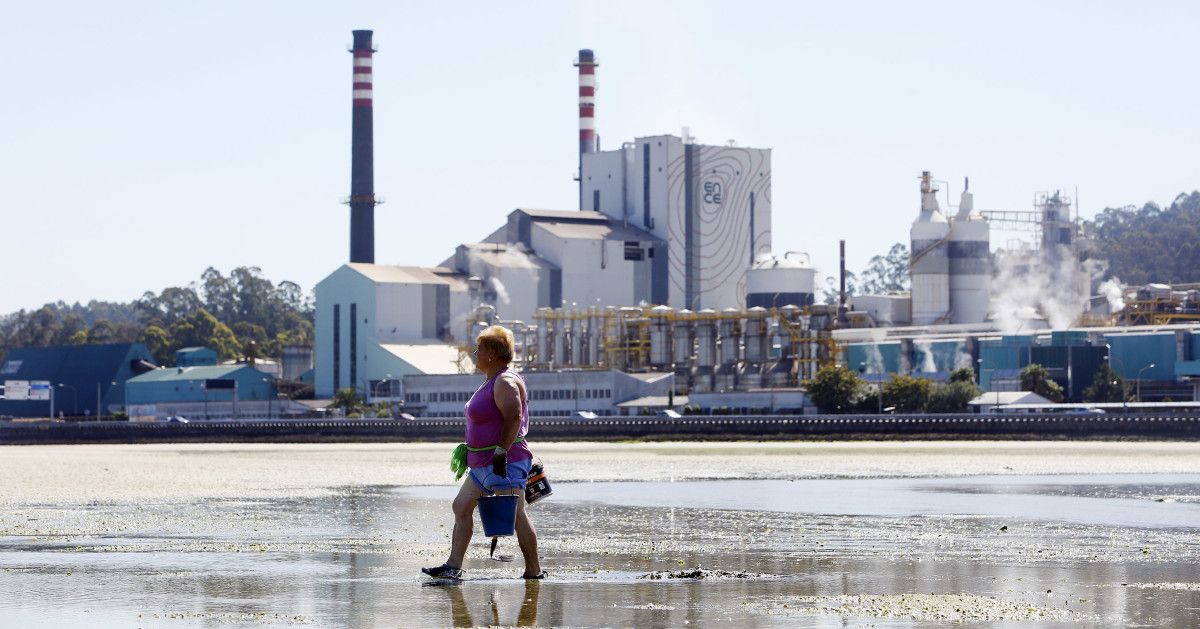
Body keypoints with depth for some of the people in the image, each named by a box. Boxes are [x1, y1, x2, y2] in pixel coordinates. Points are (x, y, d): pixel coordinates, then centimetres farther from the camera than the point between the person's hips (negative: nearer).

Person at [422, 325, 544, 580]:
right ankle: (453, 566, 5)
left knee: (516, 515, -6)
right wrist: (469, 449, 24)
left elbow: (514, 418, -24)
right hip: (483, 463, 11)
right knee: (462, 506, 7)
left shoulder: (505, 382, -15)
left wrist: (501, 453, -28)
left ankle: (534, 571, 0)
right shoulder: (493, 382, 18)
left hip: (506, 463, -11)